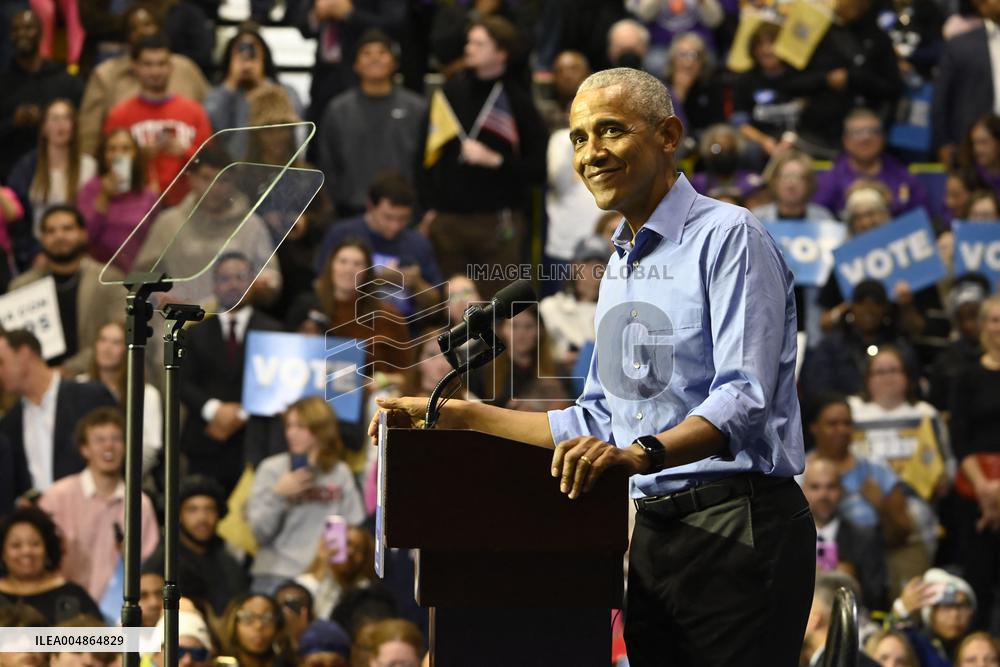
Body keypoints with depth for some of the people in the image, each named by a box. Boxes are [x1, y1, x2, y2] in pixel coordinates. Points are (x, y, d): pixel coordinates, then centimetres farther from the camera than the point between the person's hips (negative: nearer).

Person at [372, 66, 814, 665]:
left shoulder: (729, 236, -6)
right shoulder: (620, 267, 23)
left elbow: (744, 399, -18)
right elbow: (599, 425, 25)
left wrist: (643, 453, -34)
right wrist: (454, 415, 20)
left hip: (735, 526, -8)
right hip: (651, 535, 8)